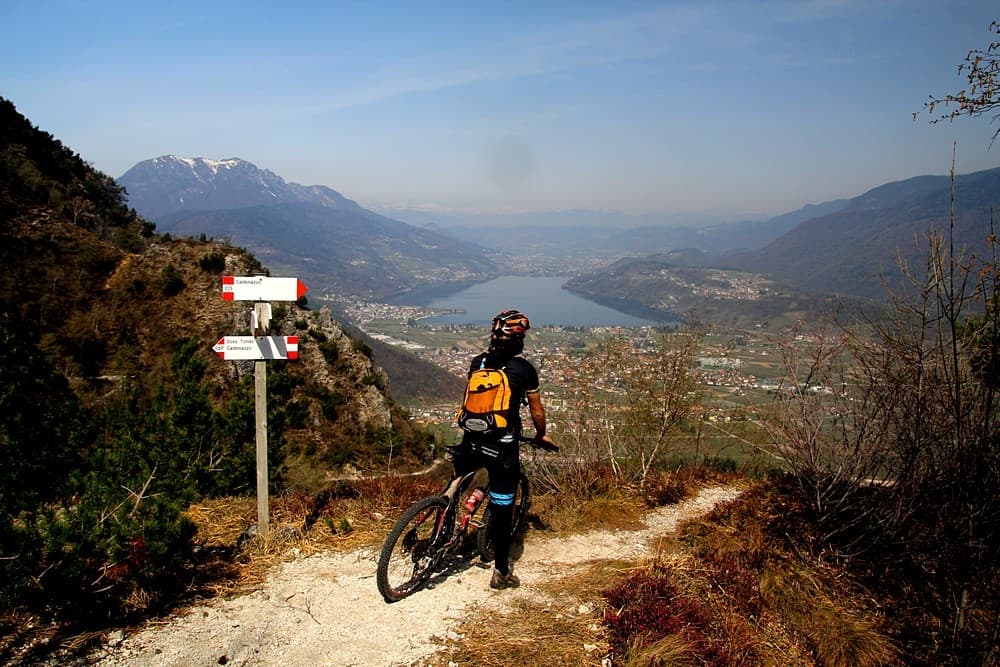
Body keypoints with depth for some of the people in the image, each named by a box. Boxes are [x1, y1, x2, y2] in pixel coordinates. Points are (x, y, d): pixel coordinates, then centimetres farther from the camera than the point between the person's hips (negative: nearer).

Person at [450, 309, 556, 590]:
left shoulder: (477, 362, 6)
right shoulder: (524, 369, -5)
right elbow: (537, 411, 4)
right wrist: (541, 436, 23)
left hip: (472, 441, 3)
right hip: (503, 448, -3)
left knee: (459, 482, 30)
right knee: (501, 508, 6)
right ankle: (501, 571, 14)